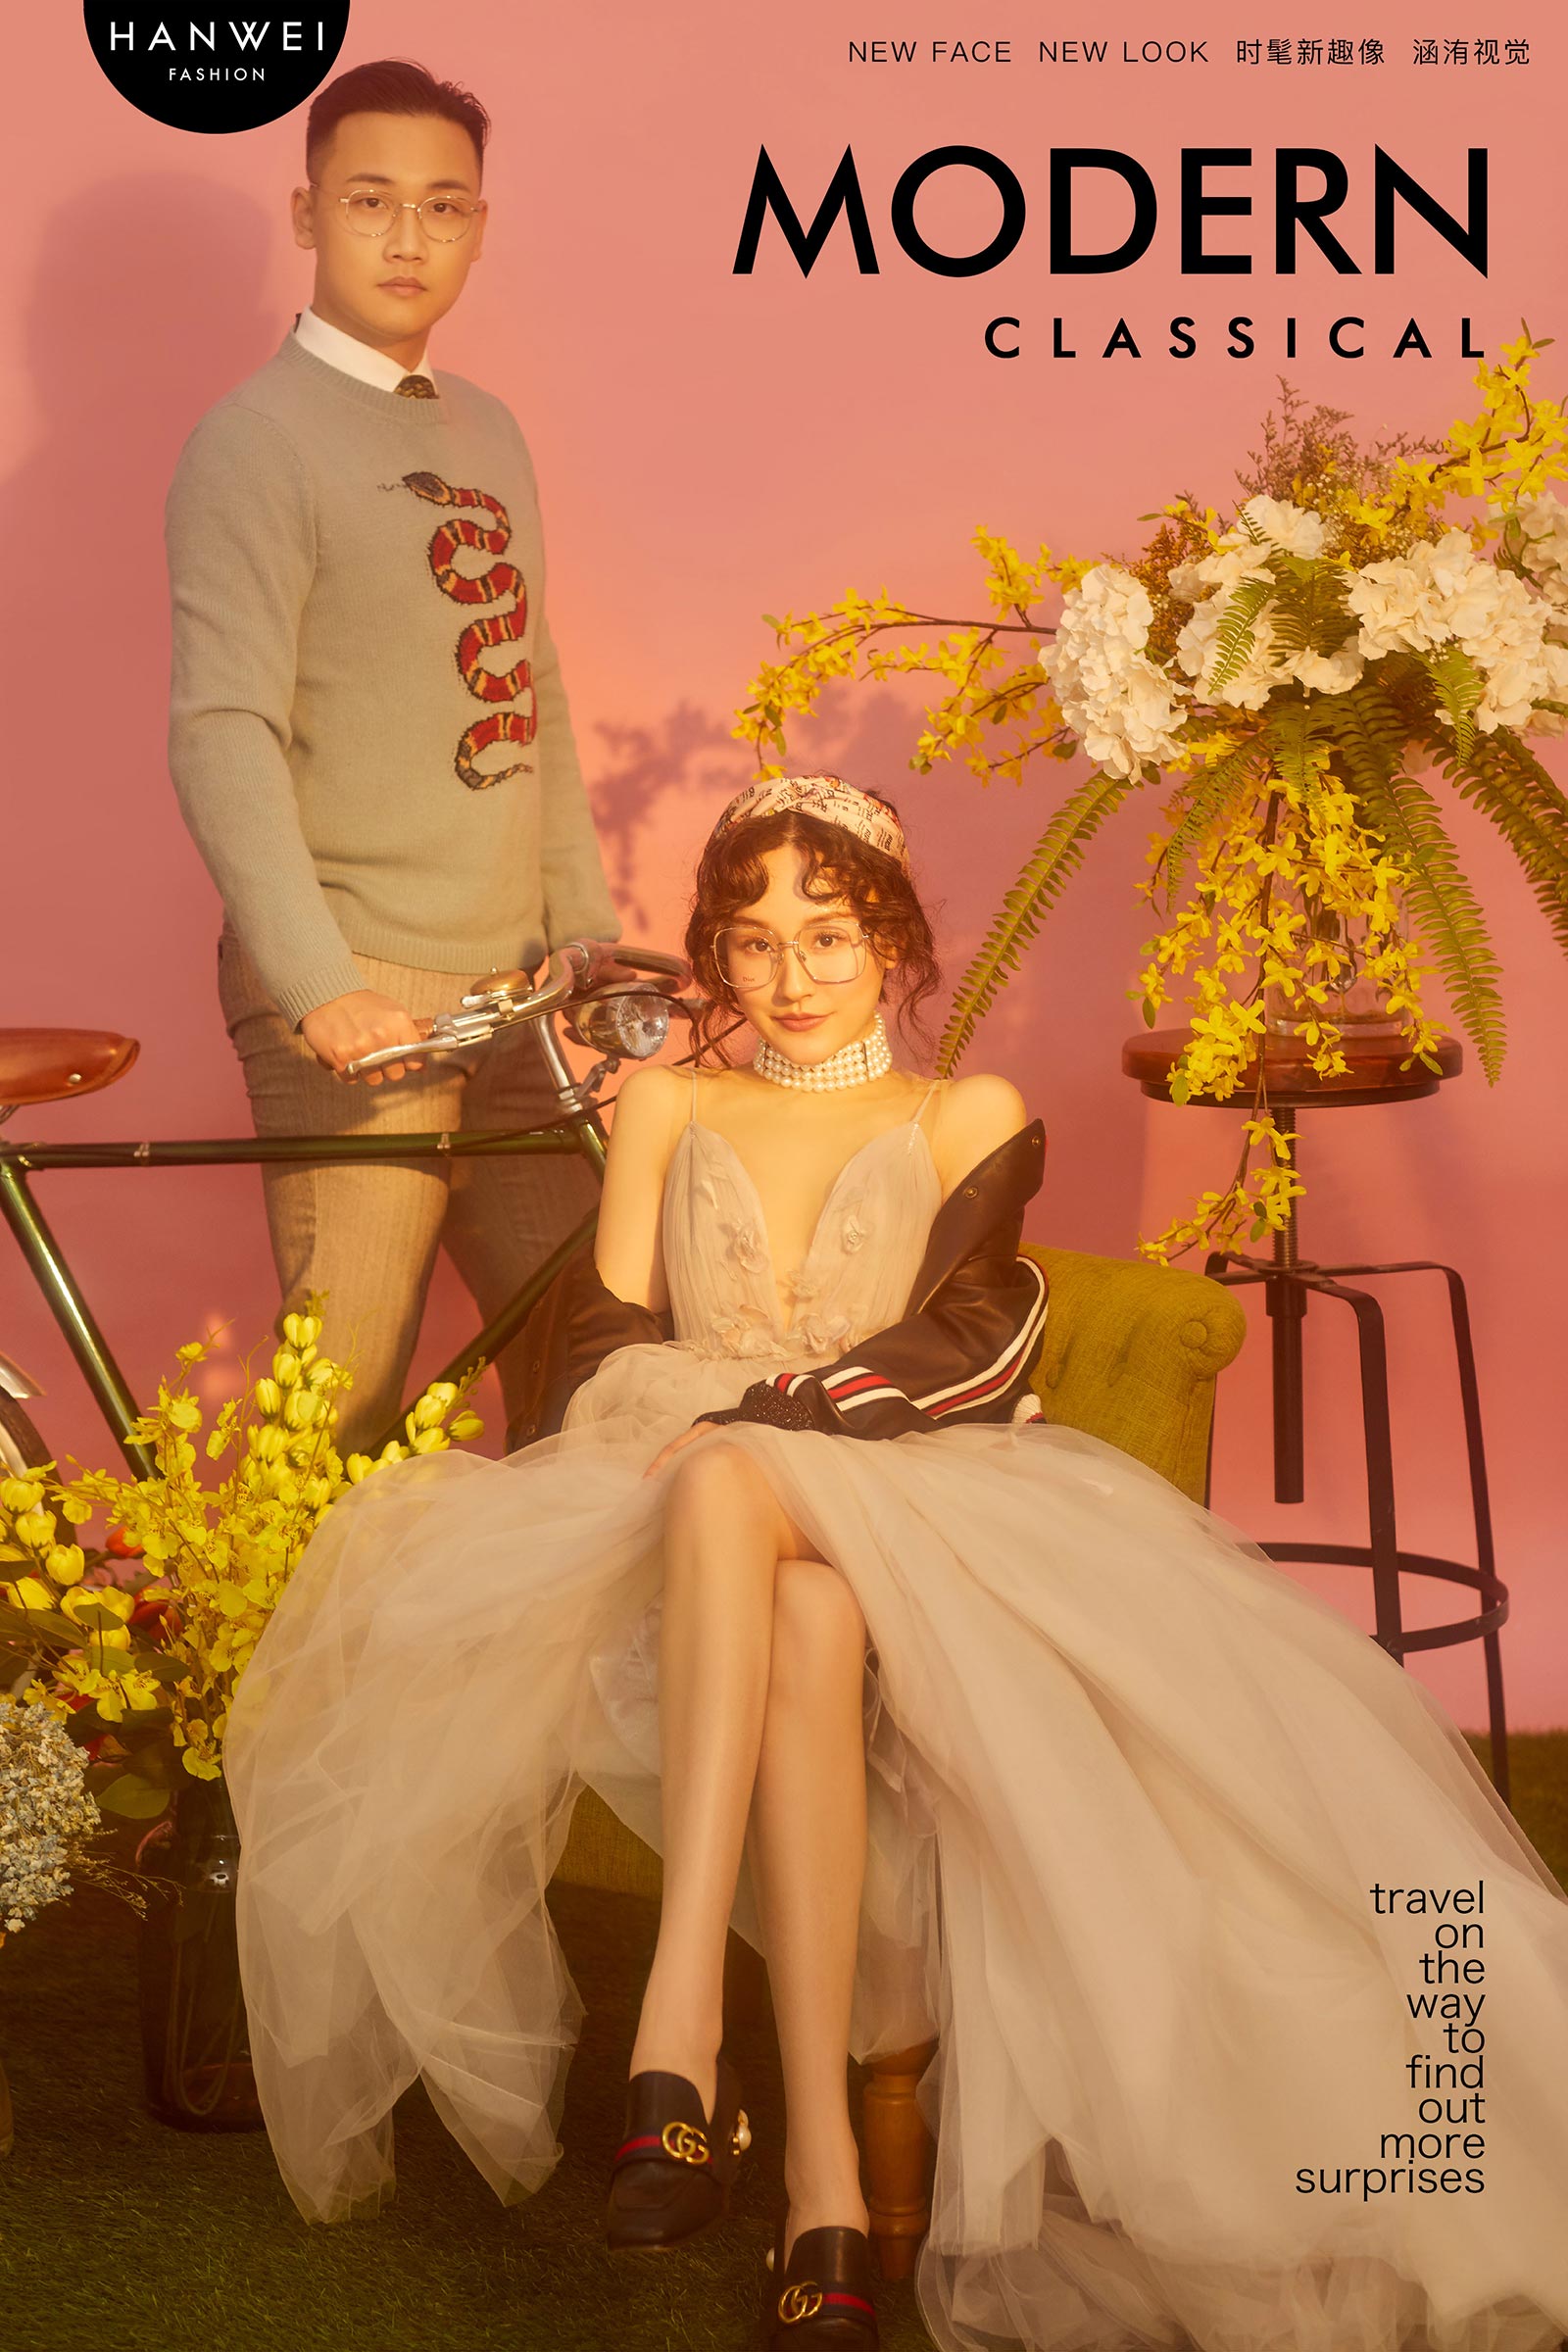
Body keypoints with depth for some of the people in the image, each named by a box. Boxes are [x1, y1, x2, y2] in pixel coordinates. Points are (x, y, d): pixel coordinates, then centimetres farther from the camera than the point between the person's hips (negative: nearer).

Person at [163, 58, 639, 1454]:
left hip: (508, 986, 7)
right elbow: (223, 735, -17)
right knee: (347, 1402, -6)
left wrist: (590, 931, 16)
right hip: (353, 995, -7)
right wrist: (319, 985, -26)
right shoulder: (256, 440, -7)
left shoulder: (488, 433, 17)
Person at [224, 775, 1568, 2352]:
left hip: (909, 1508, -1)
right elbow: (605, 1336, 13)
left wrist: (746, 1418, -15)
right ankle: (822, 2178, -49)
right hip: (681, 1505, 1)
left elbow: (973, 1342, 1)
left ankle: (679, 2032, -49)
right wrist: (668, 1435, -11)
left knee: (757, 1529, -40)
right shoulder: (665, 1108, 25)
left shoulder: (969, 1119, 19)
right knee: (805, 1625, -39)